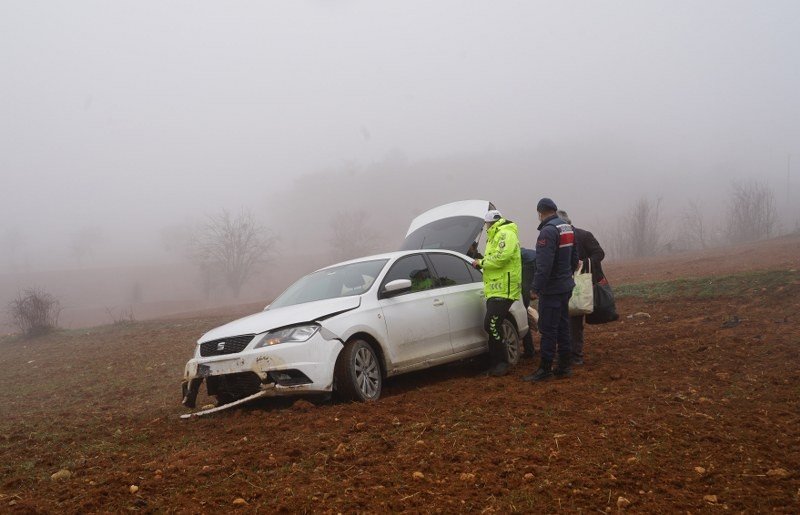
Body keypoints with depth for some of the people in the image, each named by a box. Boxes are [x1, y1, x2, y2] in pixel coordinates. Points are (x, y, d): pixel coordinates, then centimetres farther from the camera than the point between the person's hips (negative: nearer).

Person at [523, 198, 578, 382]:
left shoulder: (548, 231, -19)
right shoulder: (568, 228, 11)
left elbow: (544, 264, -24)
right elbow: (574, 258, 18)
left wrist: (536, 287, -19)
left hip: (551, 289, -9)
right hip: (567, 286, 9)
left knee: (548, 329, -5)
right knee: (563, 327, 14)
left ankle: (545, 369, -1)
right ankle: (564, 366, 19)